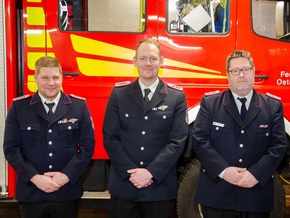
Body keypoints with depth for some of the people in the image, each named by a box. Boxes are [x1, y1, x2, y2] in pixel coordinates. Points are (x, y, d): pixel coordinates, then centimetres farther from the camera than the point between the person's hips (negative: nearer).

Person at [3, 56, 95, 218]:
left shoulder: (79, 106, 1)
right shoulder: (19, 107, 0)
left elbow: (88, 146, -1)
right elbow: (11, 148, -2)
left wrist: (67, 175, -12)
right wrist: (34, 177, -13)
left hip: (67, 193, 0)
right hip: (31, 193, 0)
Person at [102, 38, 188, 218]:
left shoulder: (177, 96, 1)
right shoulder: (118, 94, 4)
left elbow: (177, 141, -5)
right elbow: (110, 137, -1)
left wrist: (151, 172, -14)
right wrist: (130, 172, -11)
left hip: (161, 187, -1)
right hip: (124, 186, 1)